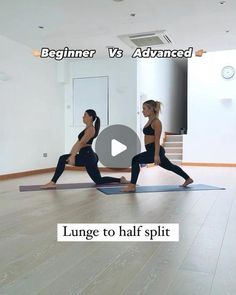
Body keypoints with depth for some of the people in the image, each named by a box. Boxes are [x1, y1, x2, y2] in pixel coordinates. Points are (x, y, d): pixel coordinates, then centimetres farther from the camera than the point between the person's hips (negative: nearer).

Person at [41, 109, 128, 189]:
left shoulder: (90, 129, -11)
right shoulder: (87, 128, 19)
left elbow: (81, 143, -21)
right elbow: (78, 143, 18)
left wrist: (73, 156, -26)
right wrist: (71, 155, 15)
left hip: (87, 156, -10)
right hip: (87, 156, 10)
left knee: (63, 159, -14)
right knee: (99, 180, 15)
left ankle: (53, 182, -11)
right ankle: (121, 180, 21)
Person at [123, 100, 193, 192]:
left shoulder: (156, 122, -12)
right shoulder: (150, 121, 15)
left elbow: (157, 140, -18)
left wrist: (156, 155, -22)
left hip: (155, 150, -11)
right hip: (151, 150, 11)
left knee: (135, 160, -18)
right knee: (170, 166, 23)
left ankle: (132, 186, -14)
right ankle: (188, 179, 38)